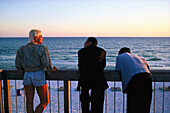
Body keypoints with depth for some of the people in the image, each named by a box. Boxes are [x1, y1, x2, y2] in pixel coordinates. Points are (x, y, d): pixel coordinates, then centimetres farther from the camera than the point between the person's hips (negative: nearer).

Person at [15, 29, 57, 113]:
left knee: (29, 102, 13)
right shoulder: (42, 48, -12)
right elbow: (47, 64, -18)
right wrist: (51, 69, 3)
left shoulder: (21, 49, 5)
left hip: (27, 76, 6)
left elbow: (18, 65, 8)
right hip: (39, 77, -5)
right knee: (45, 102, 8)